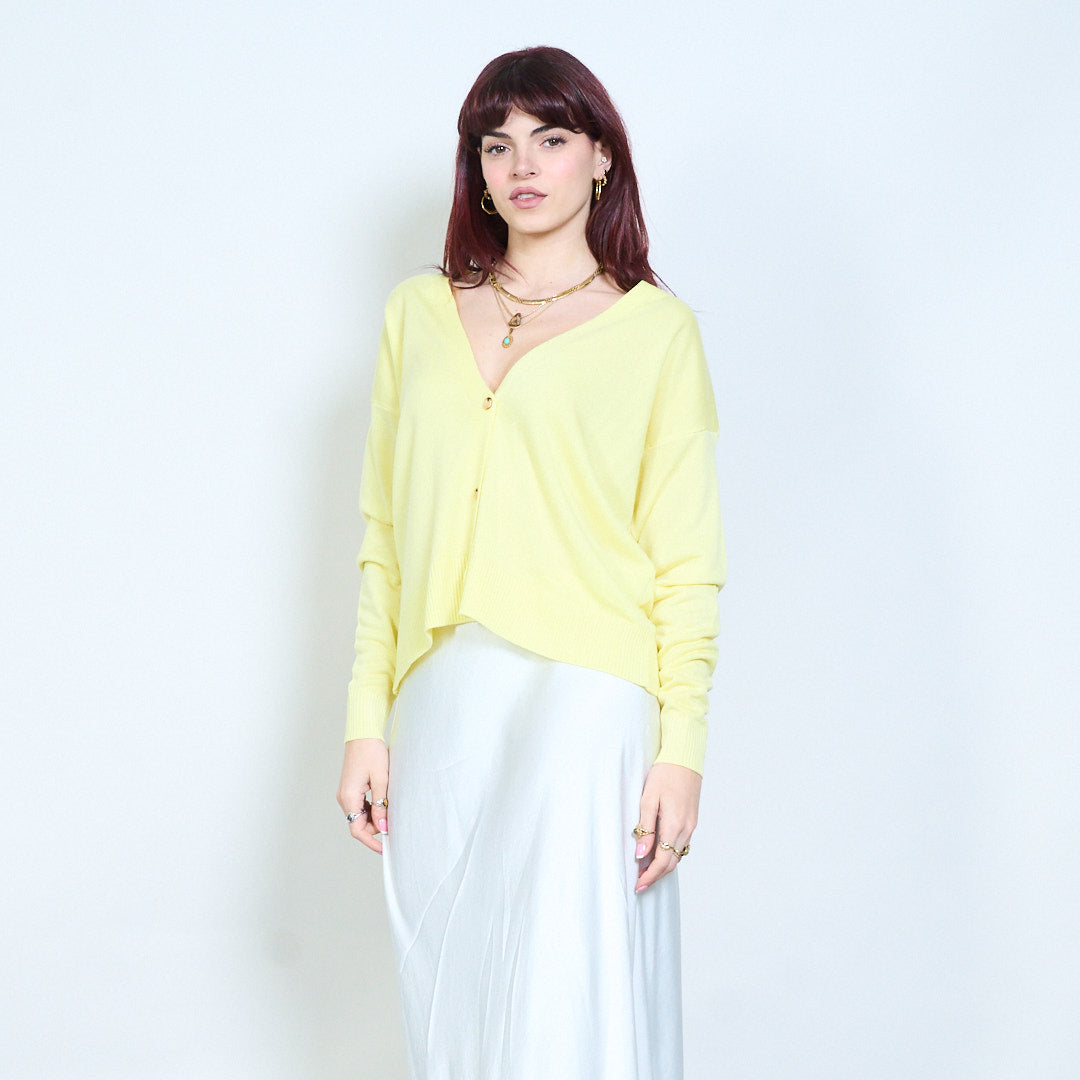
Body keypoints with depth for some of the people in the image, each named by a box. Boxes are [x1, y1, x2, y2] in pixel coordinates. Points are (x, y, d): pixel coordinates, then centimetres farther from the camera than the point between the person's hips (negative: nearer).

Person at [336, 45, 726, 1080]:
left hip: (586, 697, -3)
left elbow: (687, 561, 0)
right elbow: (382, 536, 12)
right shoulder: (419, 313, 13)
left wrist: (681, 750, -7)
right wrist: (367, 722, 6)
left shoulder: (654, 327, 3)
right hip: (442, 708, 4)